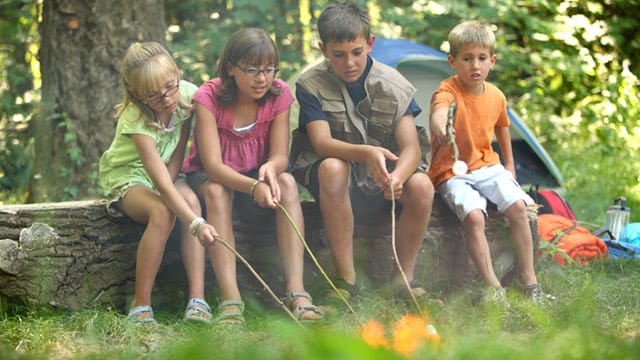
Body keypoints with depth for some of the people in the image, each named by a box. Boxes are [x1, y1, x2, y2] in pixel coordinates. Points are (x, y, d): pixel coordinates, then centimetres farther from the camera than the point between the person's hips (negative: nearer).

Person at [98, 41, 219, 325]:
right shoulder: (137, 121, -32)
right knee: (162, 212, -35)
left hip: (166, 172, 5)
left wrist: (170, 182, -19)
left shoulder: (188, 94, -17)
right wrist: (196, 224, -47)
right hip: (126, 176, -5)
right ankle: (140, 305, -27)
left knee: (190, 200, -29)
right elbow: (161, 183, -39)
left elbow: (179, 148, -3)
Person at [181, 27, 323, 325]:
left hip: (256, 174, 2)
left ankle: (296, 290, -38)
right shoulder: (208, 97, -22)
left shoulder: (279, 94, -12)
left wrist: (270, 169, -40)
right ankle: (230, 299, -45)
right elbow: (213, 165, -29)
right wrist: (253, 187, -47)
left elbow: (280, 156, -14)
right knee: (217, 191, -36)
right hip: (209, 177, -2)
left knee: (286, 183, -29)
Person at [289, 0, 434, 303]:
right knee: (333, 168, -38)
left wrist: (398, 176, -40)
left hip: (382, 177, 2)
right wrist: (365, 152, -43)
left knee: (421, 184, -31)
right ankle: (346, 278, -29)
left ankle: (404, 277, -12)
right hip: (335, 176, -2)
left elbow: (411, 147, -15)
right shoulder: (311, 85, -9)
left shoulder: (394, 85, -6)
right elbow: (321, 142, -22)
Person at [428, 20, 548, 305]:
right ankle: (492, 286, -22)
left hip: (487, 166, 5)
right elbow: (440, 110, -43)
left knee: (518, 205, -18)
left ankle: (529, 279, -8)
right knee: (473, 216, -29)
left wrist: (509, 165, 25)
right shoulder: (447, 91, -18)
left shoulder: (496, 96, 1)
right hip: (452, 172, -4)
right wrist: (440, 127, -66)